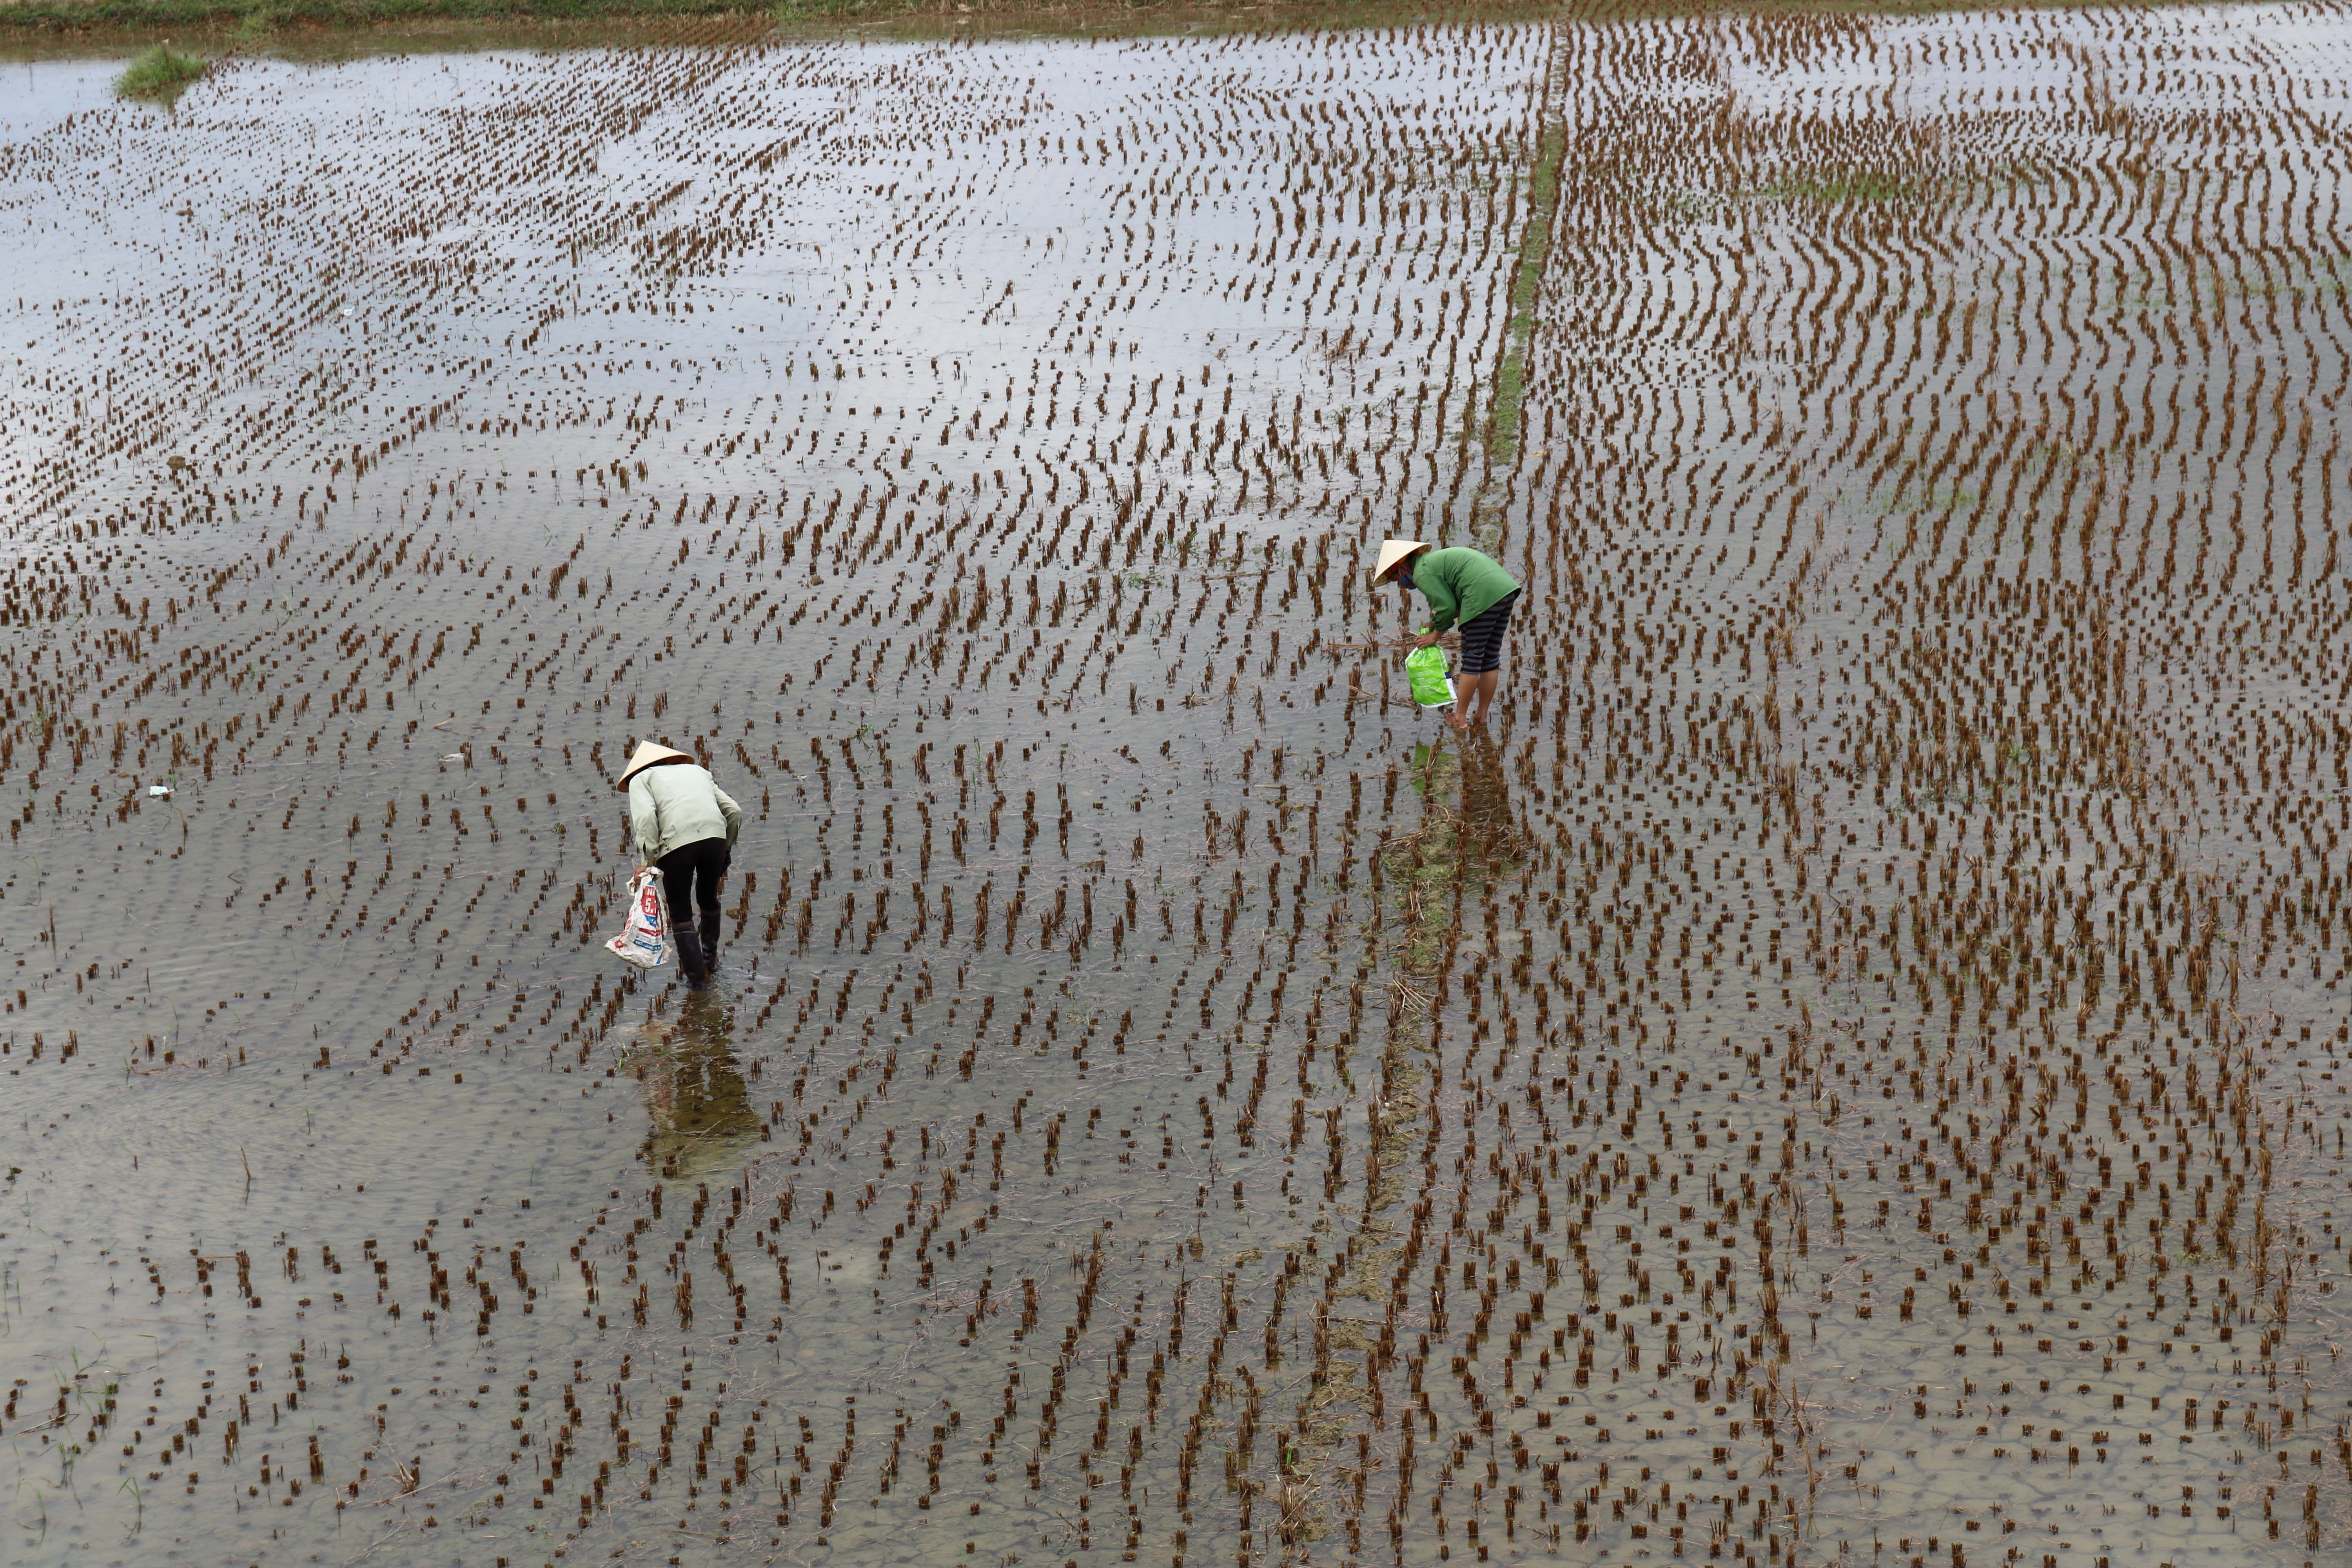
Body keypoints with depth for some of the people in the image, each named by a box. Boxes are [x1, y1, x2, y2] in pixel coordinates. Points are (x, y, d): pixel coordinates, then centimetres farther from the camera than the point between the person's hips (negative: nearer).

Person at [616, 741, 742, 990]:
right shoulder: (697, 771, 33)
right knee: (709, 899, 29)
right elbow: (735, 811, 23)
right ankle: (710, 958, 46)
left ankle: (696, 976, 10)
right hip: (715, 835, 4)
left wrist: (648, 861, -4)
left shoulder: (641, 779, 19)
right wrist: (725, 854, 32)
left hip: (677, 841, -4)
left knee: (681, 913, 11)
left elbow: (645, 818, -4)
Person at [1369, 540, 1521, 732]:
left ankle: (1459, 719, 5)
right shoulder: (1435, 559, 26)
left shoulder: (1422, 573, -4)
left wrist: (1435, 635, 6)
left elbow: (1447, 607, -8)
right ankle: (1482, 717, 20)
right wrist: (1436, 624, 17)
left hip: (1484, 597, -10)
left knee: (1472, 658, -1)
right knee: (1491, 657, 13)